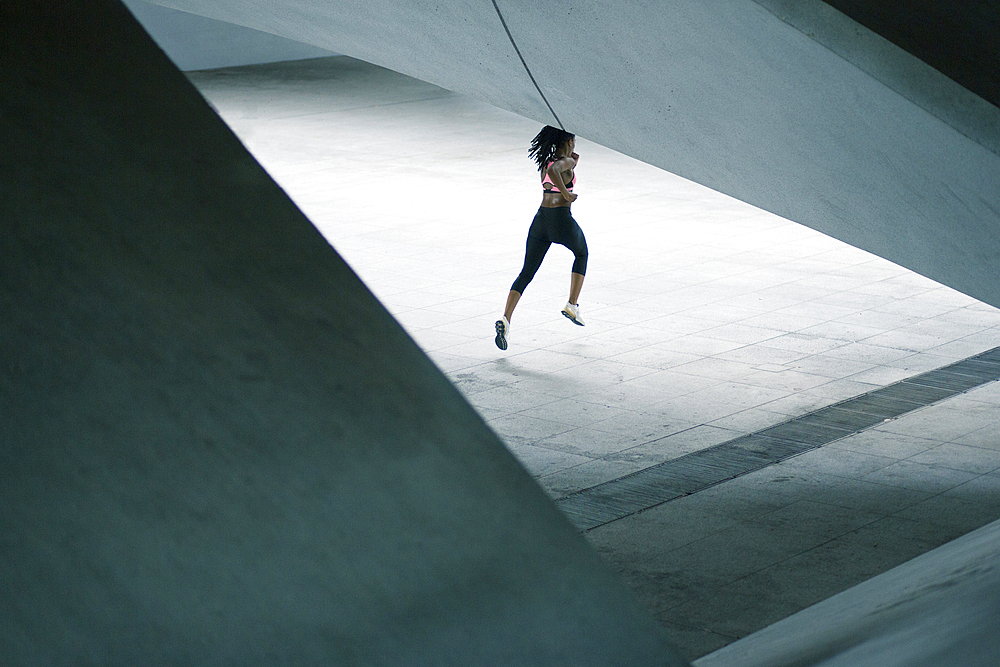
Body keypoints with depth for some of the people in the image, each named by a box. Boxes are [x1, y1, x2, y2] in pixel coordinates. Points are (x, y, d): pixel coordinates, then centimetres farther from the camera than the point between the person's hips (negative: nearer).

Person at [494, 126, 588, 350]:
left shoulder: (545, 162, 14)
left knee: (526, 273, 3)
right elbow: (554, 172, -30)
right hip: (561, 220, -5)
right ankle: (572, 305, 25)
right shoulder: (566, 162, -9)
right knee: (581, 254, 27)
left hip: (540, 220, 6)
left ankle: (505, 319, -16)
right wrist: (567, 193, -20)